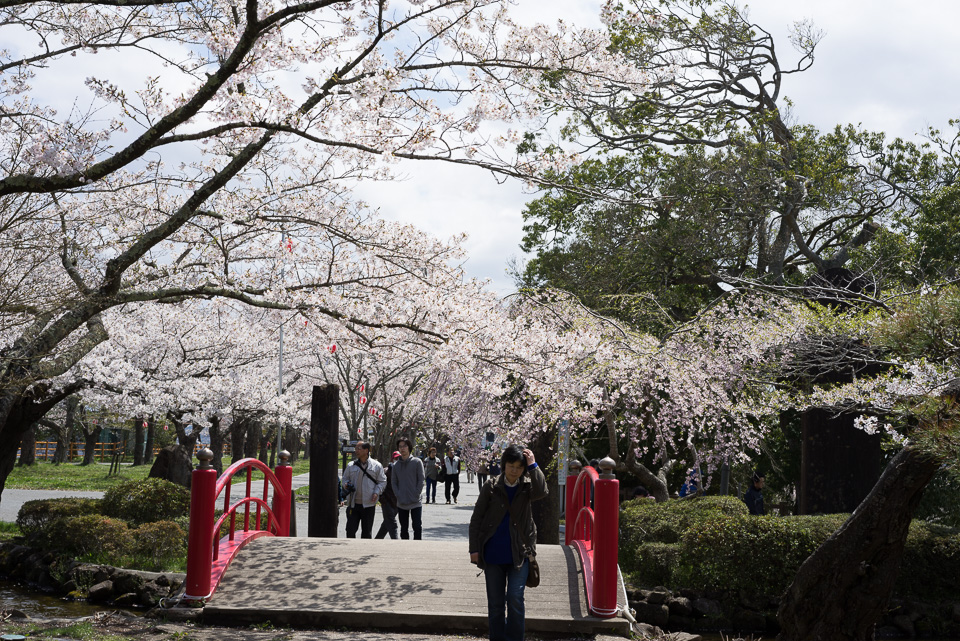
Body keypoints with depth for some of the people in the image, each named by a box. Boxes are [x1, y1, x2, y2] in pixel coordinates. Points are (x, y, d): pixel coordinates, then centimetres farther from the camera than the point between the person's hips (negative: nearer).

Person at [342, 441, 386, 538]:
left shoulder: (376, 465, 1)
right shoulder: (351, 466, 8)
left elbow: (382, 481, 6)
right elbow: (345, 478, 19)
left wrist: (377, 492, -10)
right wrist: (346, 484, -3)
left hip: (368, 505, -2)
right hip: (353, 504, 2)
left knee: (367, 531, 7)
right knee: (350, 529, -2)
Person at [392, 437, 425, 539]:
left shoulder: (417, 462, -2)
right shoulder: (396, 465, 8)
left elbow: (421, 481, -4)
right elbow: (394, 483, 8)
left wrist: (416, 495, -12)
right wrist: (398, 496, -7)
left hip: (416, 503, -3)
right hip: (401, 504, 3)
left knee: (418, 527, -7)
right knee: (404, 529, 10)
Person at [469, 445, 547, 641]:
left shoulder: (527, 486, 0)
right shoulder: (491, 485, -1)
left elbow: (541, 492, -24)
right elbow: (476, 518, 1)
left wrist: (533, 465, -21)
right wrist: (474, 549, -3)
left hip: (519, 554, -1)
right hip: (493, 555, 1)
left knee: (515, 599, -9)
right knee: (495, 603, 9)